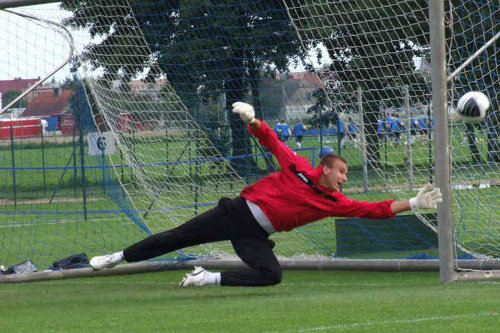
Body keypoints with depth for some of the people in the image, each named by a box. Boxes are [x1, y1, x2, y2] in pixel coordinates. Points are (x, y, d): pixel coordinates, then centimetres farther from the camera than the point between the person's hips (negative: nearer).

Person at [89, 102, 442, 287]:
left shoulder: (335, 202, 1)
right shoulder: (299, 168, -4)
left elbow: (374, 209, -4)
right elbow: (272, 141, 2)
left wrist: (412, 203, -14)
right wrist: (253, 121, -16)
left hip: (255, 235, 2)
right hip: (238, 212, -2)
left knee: (271, 274, -25)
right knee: (176, 237, -1)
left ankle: (211, 278, -14)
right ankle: (117, 258, 10)